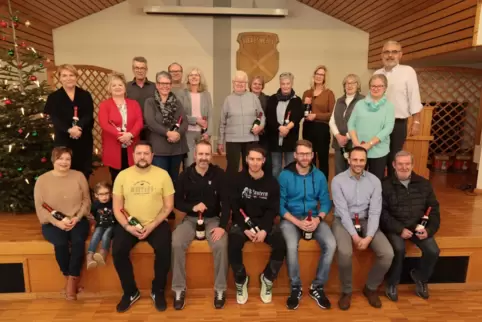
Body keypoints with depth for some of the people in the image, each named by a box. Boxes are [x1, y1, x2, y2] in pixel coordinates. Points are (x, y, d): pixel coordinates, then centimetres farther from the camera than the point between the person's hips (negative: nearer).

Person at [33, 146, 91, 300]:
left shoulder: (79, 176, 2)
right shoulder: (42, 180, -1)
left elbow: (86, 200, 3)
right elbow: (40, 208, -4)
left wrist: (77, 218, -12)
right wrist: (57, 222, -17)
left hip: (77, 221, 1)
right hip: (52, 223, 0)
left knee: (79, 241, -29)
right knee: (61, 243, -30)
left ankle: (72, 278, -8)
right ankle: (71, 277, -3)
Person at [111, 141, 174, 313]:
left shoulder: (162, 174, -3)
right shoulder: (122, 175, 2)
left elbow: (168, 206, -3)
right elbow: (117, 208, 3)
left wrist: (152, 226, -14)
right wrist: (128, 226, -14)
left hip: (157, 224, -2)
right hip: (129, 224, 2)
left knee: (164, 251, -26)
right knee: (117, 251, -22)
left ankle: (158, 291, 1)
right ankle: (130, 292, 4)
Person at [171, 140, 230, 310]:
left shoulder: (219, 174, -4)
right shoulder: (185, 175, -1)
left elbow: (226, 202, -6)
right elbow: (177, 202, 2)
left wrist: (222, 225, -18)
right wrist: (192, 207, -18)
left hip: (213, 219, -1)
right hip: (191, 218, 1)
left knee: (221, 245, -29)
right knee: (176, 244, -25)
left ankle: (220, 289, -8)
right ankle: (179, 289, -7)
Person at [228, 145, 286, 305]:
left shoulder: (272, 182, 1)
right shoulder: (238, 180, -3)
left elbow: (273, 209, -2)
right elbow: (235, 208, -6)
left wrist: (264, 230, -18)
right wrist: (245, 229, -18)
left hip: (265, 222, 1)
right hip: (242, 222, -1)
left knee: (281, 246, -25)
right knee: (233, 247, -29)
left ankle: (267, 279, 4)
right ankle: (241, 280, 2)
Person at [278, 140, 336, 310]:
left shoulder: (319, 176, 4)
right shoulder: (284, 176, -6)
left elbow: (326, 202, 5)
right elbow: (280, 205, -7)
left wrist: (318, 219, -15)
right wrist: (298, 222, -18)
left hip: (314, 218, 3)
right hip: (291, 218, -3)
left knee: (331, 244, -23)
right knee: (291, 246, -31)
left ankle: (317, 287, 0)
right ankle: (295, 288, -4)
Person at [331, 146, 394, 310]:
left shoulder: (374, 181, -1)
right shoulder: (338, 180, -9)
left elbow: (375, 212, -6)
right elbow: (342, 211, -14)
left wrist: (369, 237, -18)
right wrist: (355, 236, -20)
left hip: (366, 221, 3)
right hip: (343, 221, -3)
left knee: (387, 254, -17)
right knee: (345, 252, -31)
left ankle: (371, 288, 11)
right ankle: (346, 291, -2)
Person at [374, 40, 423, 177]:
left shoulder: (408, 71, -4)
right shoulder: (377, 73, 9)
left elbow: (414, 99, -5)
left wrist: (416, 122, -8)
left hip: (397, 123, -4)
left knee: (393, 159, 5)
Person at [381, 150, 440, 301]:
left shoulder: (424, 184, 7)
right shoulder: (385, 185, -6)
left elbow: (434, 208, 8)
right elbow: (382, 212, -11)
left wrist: (429, 229, -7)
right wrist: (400, 229, -19)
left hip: (418, 226, 4)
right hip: (395, 226, -4)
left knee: (433, 251, -17)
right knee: (399, 248, -30)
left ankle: (420, 277, 16)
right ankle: (392, 283, -2)